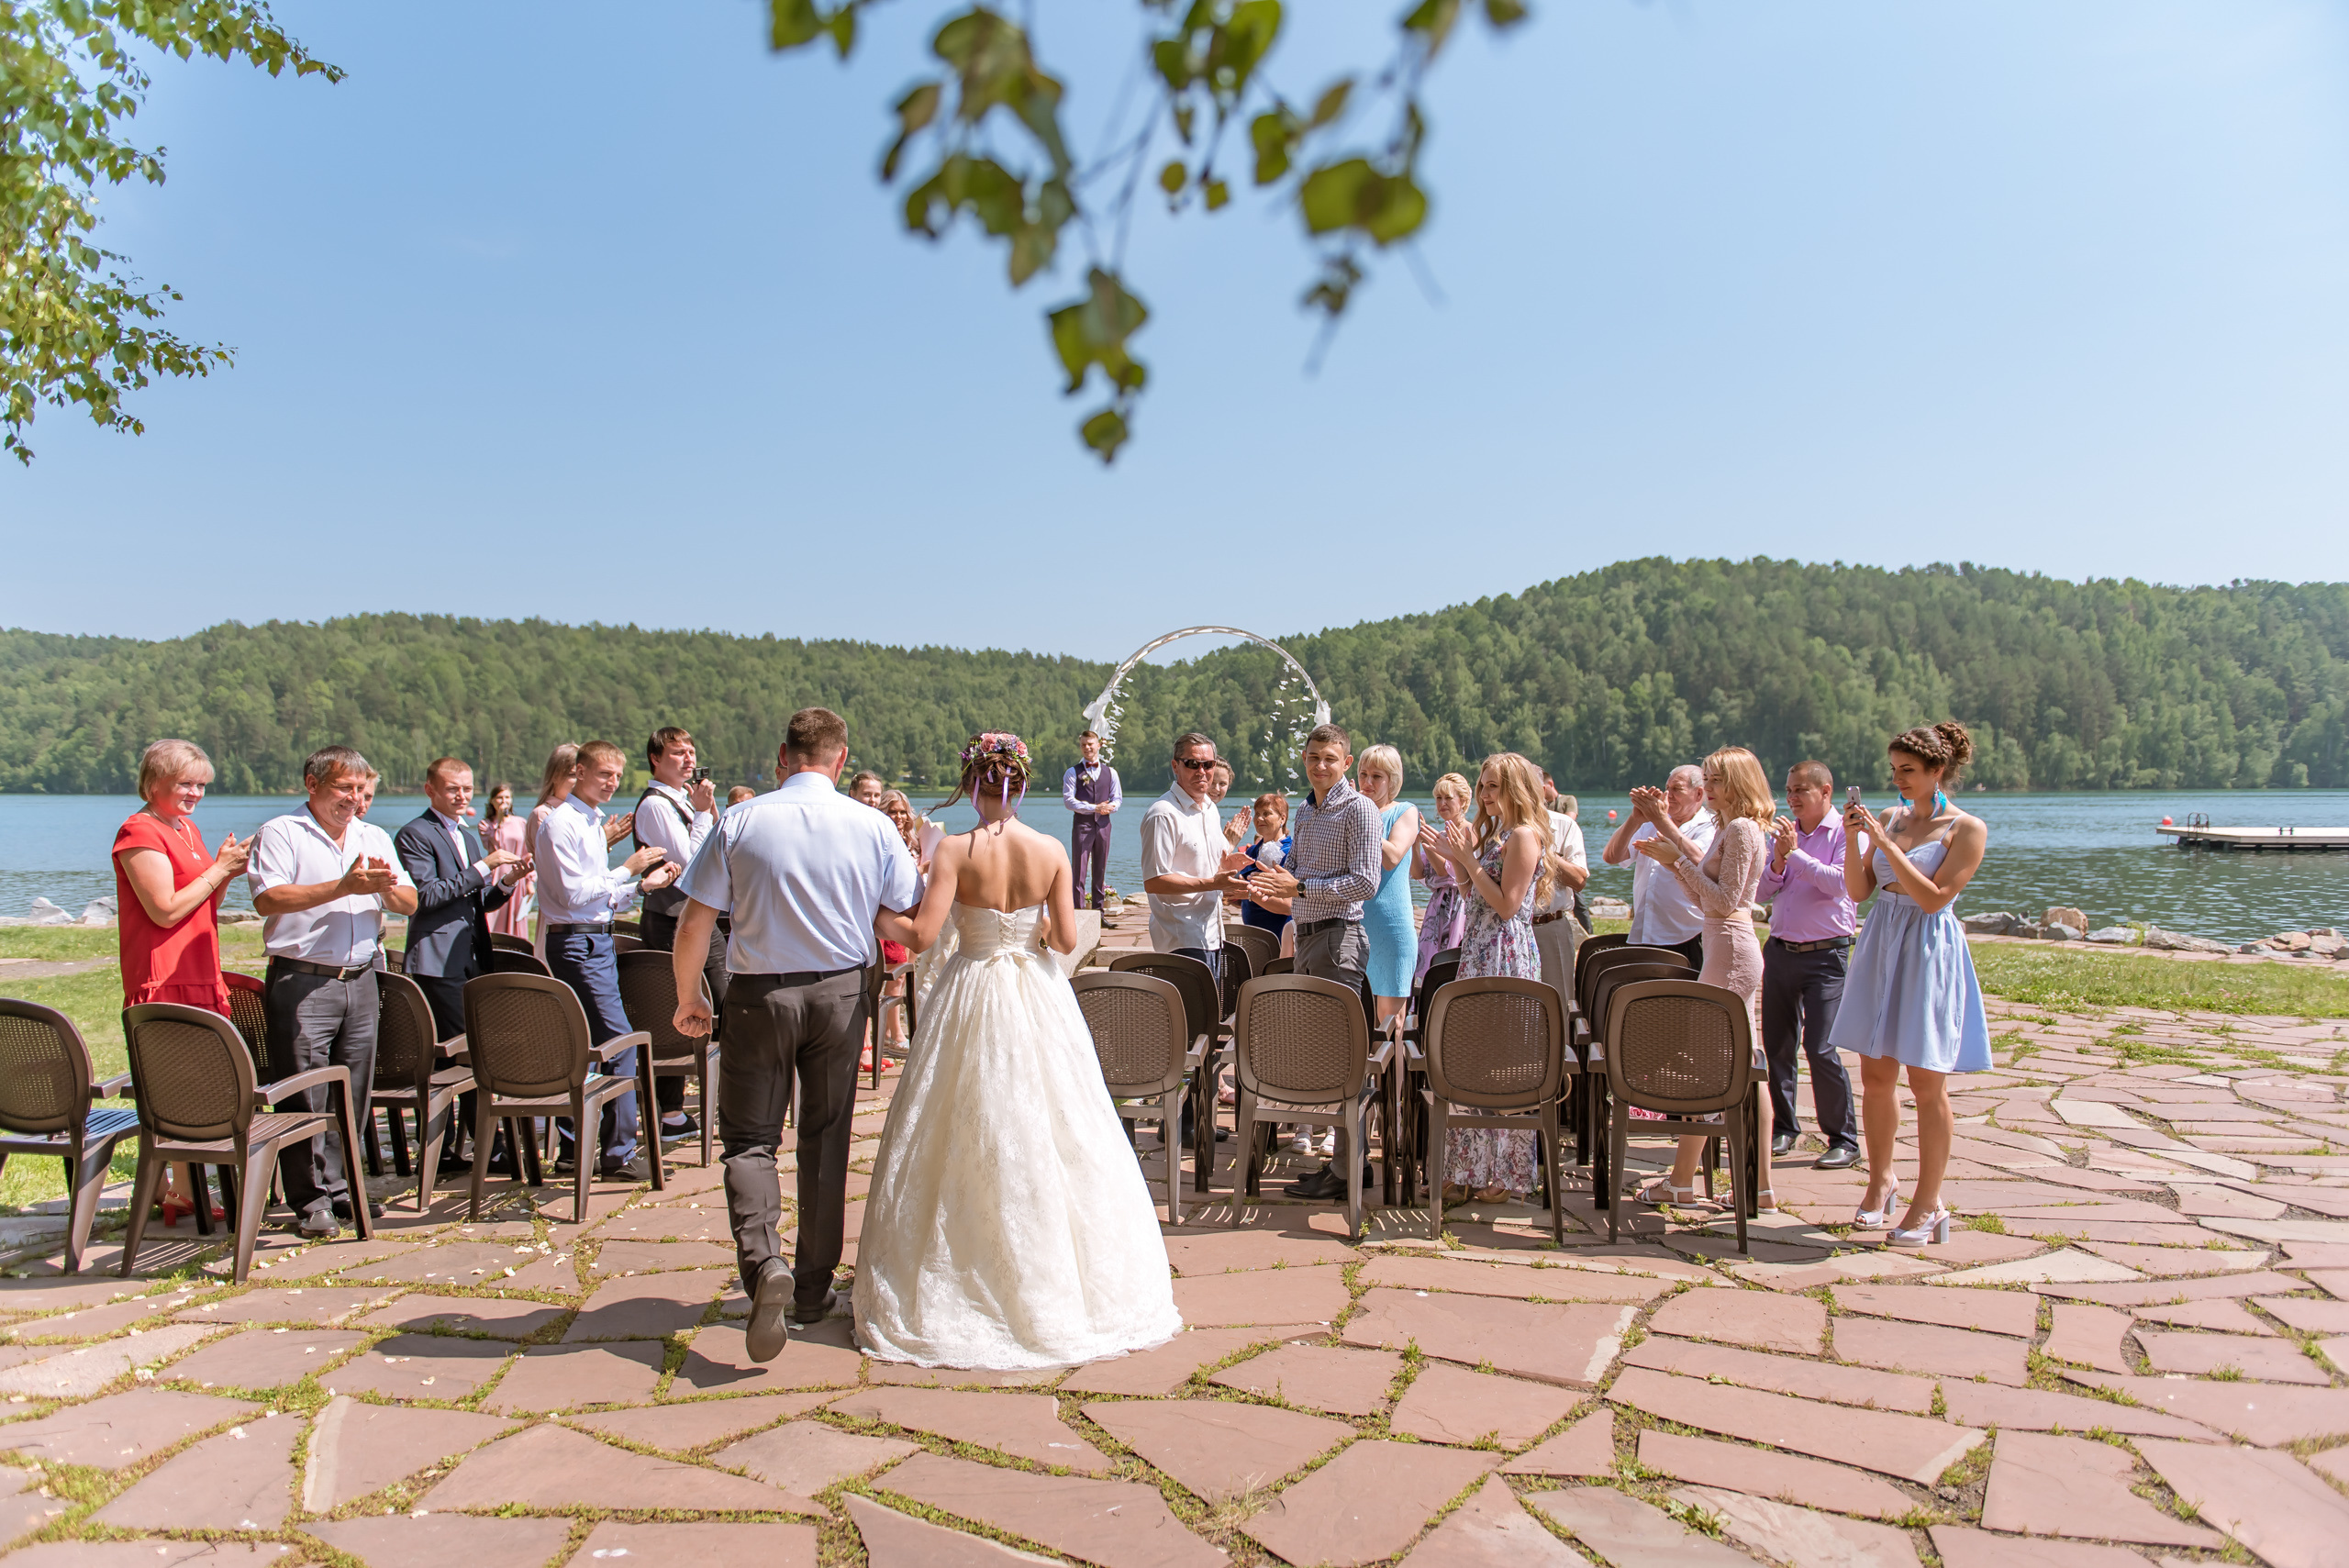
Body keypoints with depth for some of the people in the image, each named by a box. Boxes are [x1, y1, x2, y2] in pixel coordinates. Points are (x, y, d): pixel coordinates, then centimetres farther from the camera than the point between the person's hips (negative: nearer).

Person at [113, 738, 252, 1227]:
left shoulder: (186, 828, 19)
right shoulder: (139, 833, -9)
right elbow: (166, 910, -17)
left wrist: (227, 873, 6)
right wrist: (219, 870, -12)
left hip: (199, 976, 9)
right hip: (162, 980, -9)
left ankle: (171, 1187, 16)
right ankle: (181, 1194, -2)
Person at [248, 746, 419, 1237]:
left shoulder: (376, 839, 15)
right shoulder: (281, 833, -1)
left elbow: (409, 904, 10)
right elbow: (268, 899, -16)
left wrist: (385, 886, -12)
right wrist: (344, 887, -19)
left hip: (360, 979, 5)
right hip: (301, 980, -5)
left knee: (353, 1095, 8)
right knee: (303, 1096, -3)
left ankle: (340, 1189, 19)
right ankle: (311, 1201, 4)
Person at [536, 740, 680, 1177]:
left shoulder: (592, 823, 18)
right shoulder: (561, 822, -12)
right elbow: (574, 893, -18)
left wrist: (645, 884, 8)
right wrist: (629, 868, -11)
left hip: (596, 942, 10)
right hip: (576, 942, -10)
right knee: (620, 1043, -12)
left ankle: (573, 1151, 19)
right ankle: (619, 1153, -6)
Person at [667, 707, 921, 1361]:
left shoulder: (740, 822, -9)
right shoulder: (872, 827, -6)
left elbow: (693, 926, -8)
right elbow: (907, 922, -1)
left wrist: (687, 998, 7)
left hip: (759, 994, -2)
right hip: (840, 993, 2)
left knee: (749, 1138, 9)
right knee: (826, 1140, 15)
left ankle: (763, 1263, -14)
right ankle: (813, 1288, 24)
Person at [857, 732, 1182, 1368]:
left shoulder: (956, 850, -12)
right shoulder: (1052, 851, -5)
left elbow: (922, 934, -16)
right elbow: (1067, 940, -6)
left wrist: (879, 917, 3)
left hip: (971, 995, -2)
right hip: (1040, 1004, 2)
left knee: (963, 1143, 9)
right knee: (1056, 1139, 12)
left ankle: (959, 1293, 19)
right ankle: (1069, 1284, 21)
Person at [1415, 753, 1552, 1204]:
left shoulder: (1524, 836, -11)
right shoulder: (1494, 834, 17)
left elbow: (1506, 904, -17)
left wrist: (1467, 858, -16)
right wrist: (1453, 857, 7)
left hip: (1507, 958, -10)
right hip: (1479, 954, 10)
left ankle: (1506, 1175, 6)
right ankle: (1472, 1171, 18)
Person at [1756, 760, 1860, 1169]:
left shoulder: (1846, 832, -4)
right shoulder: (1782, 833, 12)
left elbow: (1841, 882, -19)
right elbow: (1761, 892, 9)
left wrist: (1795, 853, -18)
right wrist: (1777, 862, -9)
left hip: (1825, 955, -5)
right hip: (1780, 949, 6)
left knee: (1821, 1049, -10)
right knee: (1776, 1044, 8)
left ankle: (1844, 1140, 2)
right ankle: (1783, 1128, 21)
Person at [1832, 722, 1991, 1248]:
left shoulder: (1967, 829, -7)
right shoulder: (1892, 817, 9)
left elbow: (1934, 898, -16)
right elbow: (1859, 890, 8)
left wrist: (1886, 843, -19)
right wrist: (1855, 840, -7)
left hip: (1929, 954, -5)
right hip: (1880, 947, 6)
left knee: (1926, 1083, -1)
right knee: (1876, 1075, 10)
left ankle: (1928, 1204, 10)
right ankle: (1881, 1181, 27)